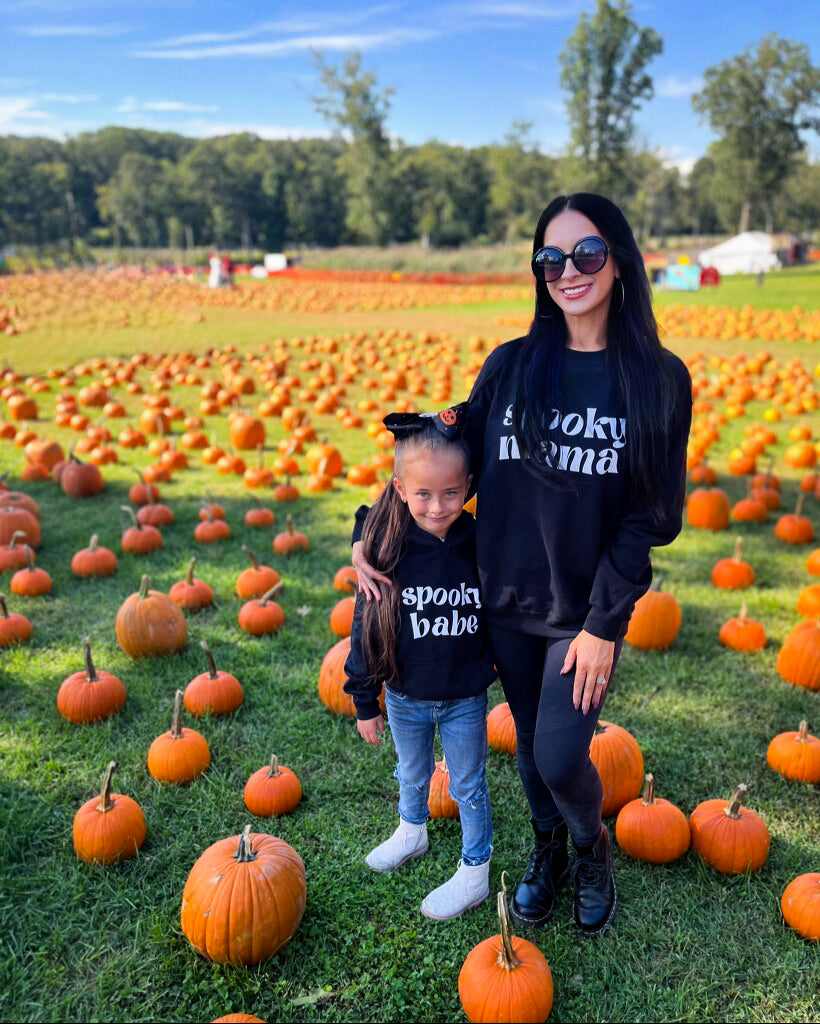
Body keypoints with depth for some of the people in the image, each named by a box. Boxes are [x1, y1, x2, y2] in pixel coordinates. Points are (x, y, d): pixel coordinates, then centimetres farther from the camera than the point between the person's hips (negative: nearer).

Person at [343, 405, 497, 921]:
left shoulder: (482, 544, -17)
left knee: (469, 786, 16)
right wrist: (365, 701, -2)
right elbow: (366, 627, -8)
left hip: (465, 699, -1)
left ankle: (475, 873, 36)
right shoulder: (388, 548, -17)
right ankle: (412, 831, 55)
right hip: (405, 697, 2)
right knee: (412, 773, 26)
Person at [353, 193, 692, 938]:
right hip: (508, 600, 3)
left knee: (561, 756, -2)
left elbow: (651, 514, -8)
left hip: (586, 609, -2)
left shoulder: (658, 378, -7)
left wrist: (604, 624, -12)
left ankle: (593, 848, 32)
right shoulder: (510, 365, -1)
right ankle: (548, 854, 44)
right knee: (529, 741, 16)